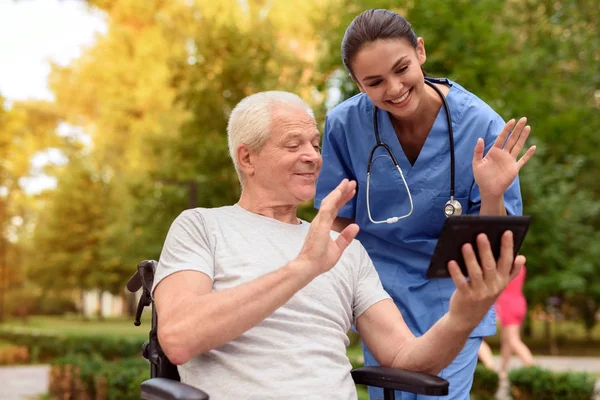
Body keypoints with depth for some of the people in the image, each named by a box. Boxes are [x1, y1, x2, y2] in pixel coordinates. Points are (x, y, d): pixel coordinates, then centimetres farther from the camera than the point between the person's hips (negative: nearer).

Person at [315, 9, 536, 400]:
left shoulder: (482, 125, -19)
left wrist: (492, 194, -31)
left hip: (452, 298, -1)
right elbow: (337, 224, 0)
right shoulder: (344, 124, -16)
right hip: (383, 294, 2)